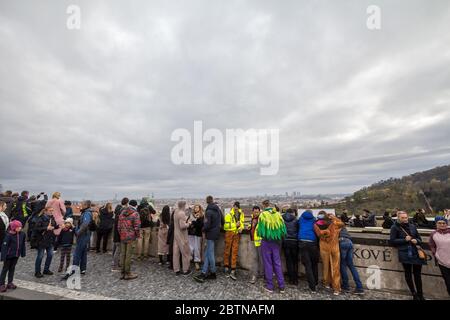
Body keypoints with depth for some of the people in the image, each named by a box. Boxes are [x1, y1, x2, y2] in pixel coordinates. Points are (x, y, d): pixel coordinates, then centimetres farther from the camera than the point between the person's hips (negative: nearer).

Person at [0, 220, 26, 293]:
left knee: (12, 268, 16)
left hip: (16, 255, 5)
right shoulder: (9, 235, -20)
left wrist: (23, 253, 8)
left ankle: (10, 283, 27)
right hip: (9, 255, -5)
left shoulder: (22, 234, -4)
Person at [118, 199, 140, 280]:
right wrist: (137, 236, -3)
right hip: (131, 237, -6)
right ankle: (127, 274, 11)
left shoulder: (122, 213, 8)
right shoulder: (135, 213, -11)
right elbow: (136, 226, -15)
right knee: (128, 255, 2)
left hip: (123, 237, 6)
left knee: (122, 255, 13)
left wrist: (121, 234, 17)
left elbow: (119, 226, 10)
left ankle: (123, 273, 24)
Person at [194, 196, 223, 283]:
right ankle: (204, 273, 15)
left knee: (210, 254, 4)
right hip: (216, 233, 8)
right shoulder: (218, 209, 6)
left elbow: (207, 225, -19)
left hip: (210, 234, -8)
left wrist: (203, 229, 0)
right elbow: (222, 221, 13)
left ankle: (213, 273, 15)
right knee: (207, 253, 12)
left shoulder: (208, 212, -18)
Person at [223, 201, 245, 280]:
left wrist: (241, 228, 1)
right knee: (227, 250, 7)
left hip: (237, 234, 4)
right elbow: (225, 226, -17)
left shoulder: (241, 214, 7)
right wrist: (235, 225, -19)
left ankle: (233, 271, 10)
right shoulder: (228, 215, -11)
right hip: (229, 233, -4)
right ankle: (226, 268, 24)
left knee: (235, 252, 4)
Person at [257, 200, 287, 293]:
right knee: (277, 263, 13)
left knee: (268, 263, 8)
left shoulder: (263, 215, -13)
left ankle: (269, 286, 17)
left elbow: (260, 230, -12)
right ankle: (281, 286, 19)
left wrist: (260, 233, 9)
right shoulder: (278, 214, -2)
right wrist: (280, 237, 15)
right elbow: (283, 229, 0)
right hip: (276, 242, 3)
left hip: (266, 241, -3)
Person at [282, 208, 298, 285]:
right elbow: (299, 230, 0)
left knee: (288, 261, 9)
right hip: (294, 241, -1)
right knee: (295, 261, 10)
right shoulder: (295, 220, -3)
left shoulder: (282, 219, 1)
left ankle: (291, 279, 12)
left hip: (285, 241, 1)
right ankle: (295, 279, 13)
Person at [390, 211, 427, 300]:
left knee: (417, 274, 8)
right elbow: (392, 241, -6)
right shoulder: (395, 227, -4)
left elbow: (419, 239, 15)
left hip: (416, 253, 3)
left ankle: (420, 295, 22)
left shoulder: (412, 226, 8)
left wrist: (416, 241, -7)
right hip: (405, 254, -3)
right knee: (408, 274, 7)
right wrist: (404, 240, -15)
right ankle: (414, 294, 22)